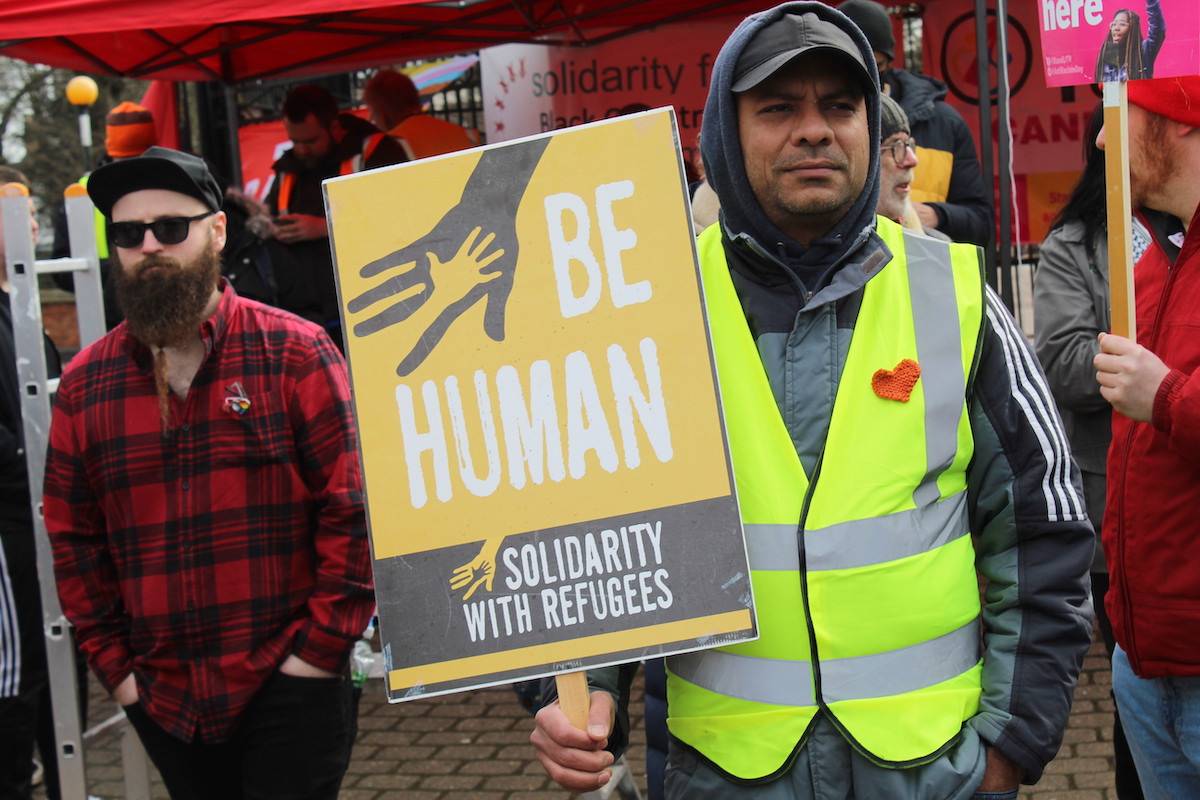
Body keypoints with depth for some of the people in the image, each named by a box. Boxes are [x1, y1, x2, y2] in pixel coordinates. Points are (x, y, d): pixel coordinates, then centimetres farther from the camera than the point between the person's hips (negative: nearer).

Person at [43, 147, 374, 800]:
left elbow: (353, 508, -8)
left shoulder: (296, 354, -5)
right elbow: (71, 540, 10)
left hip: (289, 689, -3)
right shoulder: (84, 385, 5)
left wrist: (319, 649, -10)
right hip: (163, 699, 4)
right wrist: (114, 665, 5)